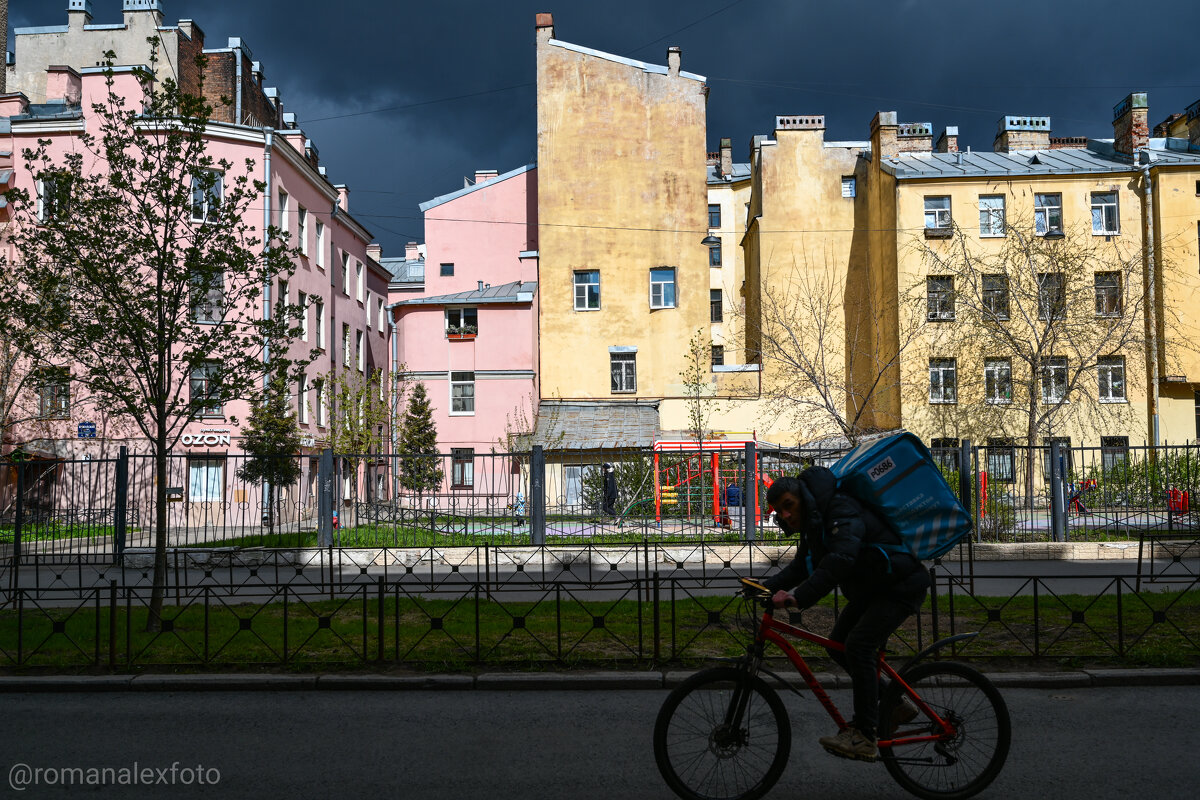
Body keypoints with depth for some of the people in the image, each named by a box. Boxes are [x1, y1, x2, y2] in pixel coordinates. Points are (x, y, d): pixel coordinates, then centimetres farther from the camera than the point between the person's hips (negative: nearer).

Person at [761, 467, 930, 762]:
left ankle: (864, 738, -18)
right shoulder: (813, 521, 6)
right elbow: (802, 566, 11)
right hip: (872, 588, 10)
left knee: (858, 646, -21)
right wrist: (768, 586, -5)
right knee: (838, 645, 6)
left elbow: (839, 561, -41)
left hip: (901, 585, -10)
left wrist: (798, 597, -48)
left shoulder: (842, 511, -25)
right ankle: (894, 705, 18)